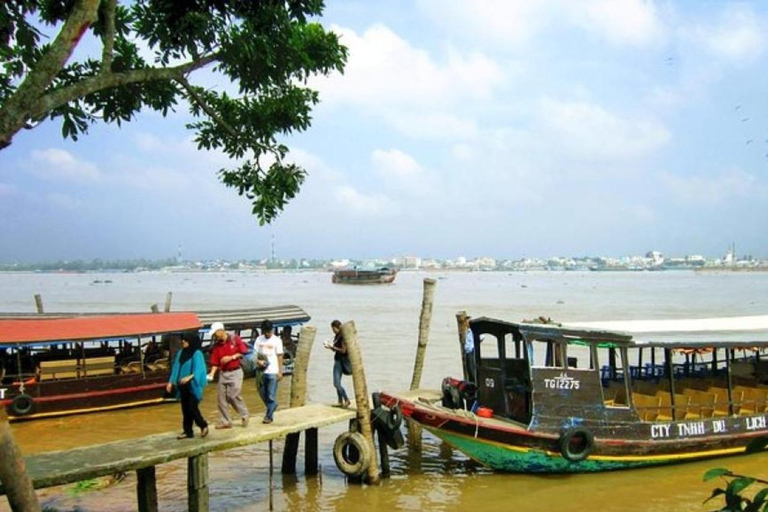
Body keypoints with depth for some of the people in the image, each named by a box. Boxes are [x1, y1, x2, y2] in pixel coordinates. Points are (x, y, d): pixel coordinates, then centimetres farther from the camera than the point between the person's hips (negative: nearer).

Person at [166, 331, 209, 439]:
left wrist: (190, 377, -34)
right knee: (185, 409, 8)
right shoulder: (181, 353, 10)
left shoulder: (197, 354, -11)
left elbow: (199, 369, -19)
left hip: (193, 386, -6)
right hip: (183, 386, 7)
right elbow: (176, 368, 13)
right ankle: (188, 431, 16)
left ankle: (203, 426, 15)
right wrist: (171, 381, 6)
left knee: (192, 408, -7)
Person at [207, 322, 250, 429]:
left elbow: (244, 352, -5)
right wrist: (212, 373, -12)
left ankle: (244, 415, 12)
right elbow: (215, 362, 2)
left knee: (233, 395, -10)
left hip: (235, 372, -5)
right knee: (221, 397, 3)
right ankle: (225, 421, 13)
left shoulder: (235, 339, -6)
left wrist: (231, 357, -14)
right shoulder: (217, 345, 4)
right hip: (223, 373, 5)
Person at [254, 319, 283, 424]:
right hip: (261, 371, 4)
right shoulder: (259, 339, 6)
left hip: (272, 372, -4)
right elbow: (255, 353, 8)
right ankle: (273, 406, 31)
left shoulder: (276, 340, -4)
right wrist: (258, 361, -14)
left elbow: (280, 356, -2)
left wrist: (280, 371, -6)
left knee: (271, 396, -3)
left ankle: (269, 416, 3)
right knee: (263, 394, 11)